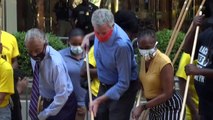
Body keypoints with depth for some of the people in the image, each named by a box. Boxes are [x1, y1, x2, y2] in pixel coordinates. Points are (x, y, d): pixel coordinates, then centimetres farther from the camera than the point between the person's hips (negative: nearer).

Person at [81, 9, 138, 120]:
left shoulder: (122, 45, -35)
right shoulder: (102, 29, -14)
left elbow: (123, 84, -31)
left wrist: (99, 100, -33)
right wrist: (88, 37, 5)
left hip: (123, 88, -8)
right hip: (104, 85, 8)